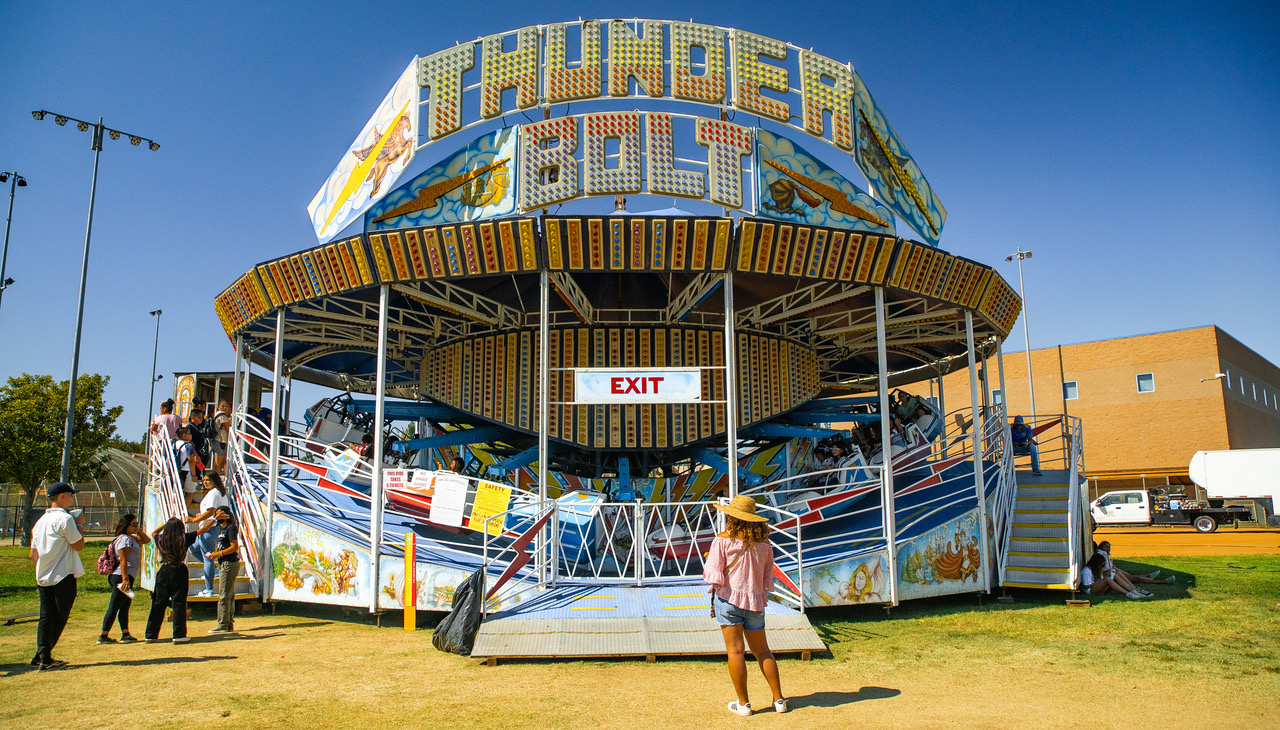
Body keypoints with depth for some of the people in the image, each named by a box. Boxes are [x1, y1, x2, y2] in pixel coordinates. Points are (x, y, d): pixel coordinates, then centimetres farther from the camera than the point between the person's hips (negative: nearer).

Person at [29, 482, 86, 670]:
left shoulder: (41, 520, 13)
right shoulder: (65, 518, -12)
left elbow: (33, 554, 15)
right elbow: (79, 545, -12)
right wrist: (79, 524, -1)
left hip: (42, 577, 8)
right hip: (63, 577, -8)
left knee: (46, 617, 10)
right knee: (59, 618, 0)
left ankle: (42, 655, 8)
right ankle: (44, 658, -1)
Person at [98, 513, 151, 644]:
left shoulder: (131, 538, 17)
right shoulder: (124, 539, -12)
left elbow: (146, 540, 28)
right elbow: (122, 560, -18)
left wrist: (139, 531, 9)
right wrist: (125, 579, -23)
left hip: (126, 578, 11)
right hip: (122, 577, -11)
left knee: (125, 606, 12)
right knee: (113, 607, -6)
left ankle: (125, 635, 17)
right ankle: (103, 636, -2)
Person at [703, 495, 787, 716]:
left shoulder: (723, 541, -10)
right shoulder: (764, 544, 3)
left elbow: (715, 575, -11)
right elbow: (767, 578, 9)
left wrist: (714, 588, 9)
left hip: (729, 598, -4)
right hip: (755, 600, 4)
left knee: (735, 651, 2)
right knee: (762, 650, 15)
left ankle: (743, 703, 6)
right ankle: (779, 699, 17)